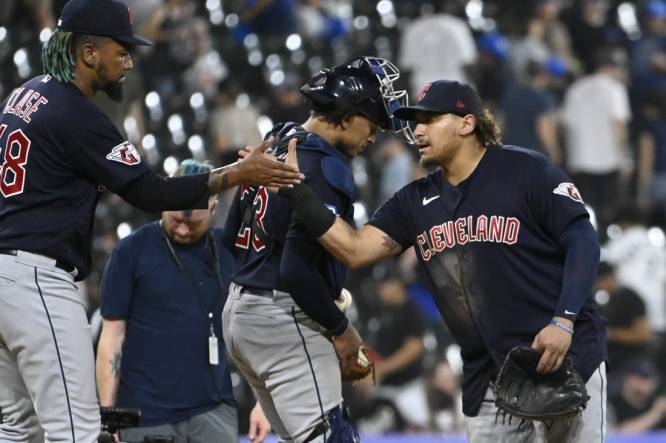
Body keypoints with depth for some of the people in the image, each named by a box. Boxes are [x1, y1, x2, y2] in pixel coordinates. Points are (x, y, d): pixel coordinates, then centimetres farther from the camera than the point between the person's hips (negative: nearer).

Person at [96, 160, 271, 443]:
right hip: (148, 417, -2)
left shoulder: (229, 250, 8)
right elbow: (111, 337, 0)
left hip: (214, 411, 2)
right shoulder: (132, 251, 0)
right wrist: (107, 416, -5)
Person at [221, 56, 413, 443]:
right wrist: (340, 328, -10)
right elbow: (297, 269, -24)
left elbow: (231, 237, 18)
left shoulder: (275, 147, 11)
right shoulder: (326, 169, -18)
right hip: (284, 320, -10)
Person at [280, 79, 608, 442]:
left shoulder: (525, 171, -6)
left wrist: (564, 320, -21)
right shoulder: (416, 201, 10)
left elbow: (582, 240, -10)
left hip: (564, 357, -6)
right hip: (486, 375, 6)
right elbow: (354, 250, 0)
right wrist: (294, 187, -8)